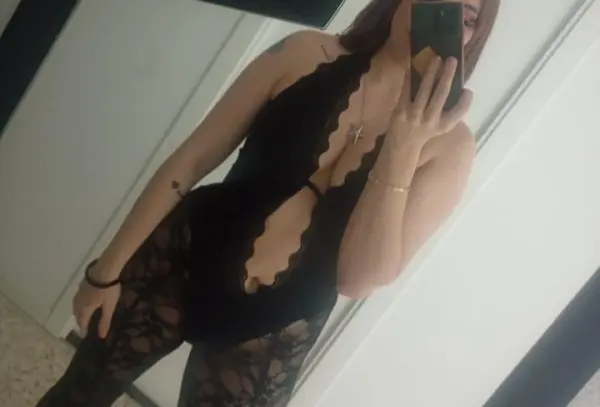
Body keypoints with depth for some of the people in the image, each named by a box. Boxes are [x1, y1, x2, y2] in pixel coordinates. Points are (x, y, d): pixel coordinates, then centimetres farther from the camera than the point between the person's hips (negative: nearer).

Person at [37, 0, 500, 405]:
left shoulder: (451, 145, -12)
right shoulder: (309, 54, -10)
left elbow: (360, 277, -20)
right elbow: (192, 160, -6)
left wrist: (404, 148, -30)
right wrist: (109, 267, -3)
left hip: (271, 330, 0)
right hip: (182, 259, 1)